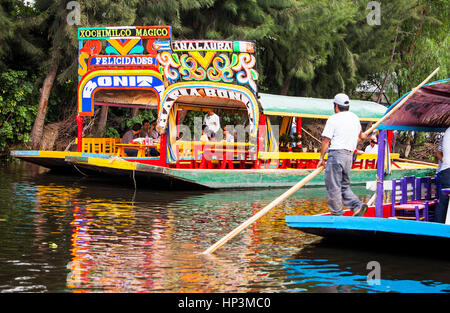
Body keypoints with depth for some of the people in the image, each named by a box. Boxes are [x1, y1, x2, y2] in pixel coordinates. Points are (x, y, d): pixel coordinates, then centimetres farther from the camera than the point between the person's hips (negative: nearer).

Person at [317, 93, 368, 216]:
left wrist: (321, 158, -1)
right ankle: (357, 205, -3)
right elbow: (360, 134, 37)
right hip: (349, 155, 7)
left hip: (336, 153, -7)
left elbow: (326, 140, -9)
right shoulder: (355, 117, 16)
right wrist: (364, 136, 60)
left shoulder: (333, 119, -6)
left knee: (333, 185, -1)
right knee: (344, 185, 15)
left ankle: (337, 214, 0)